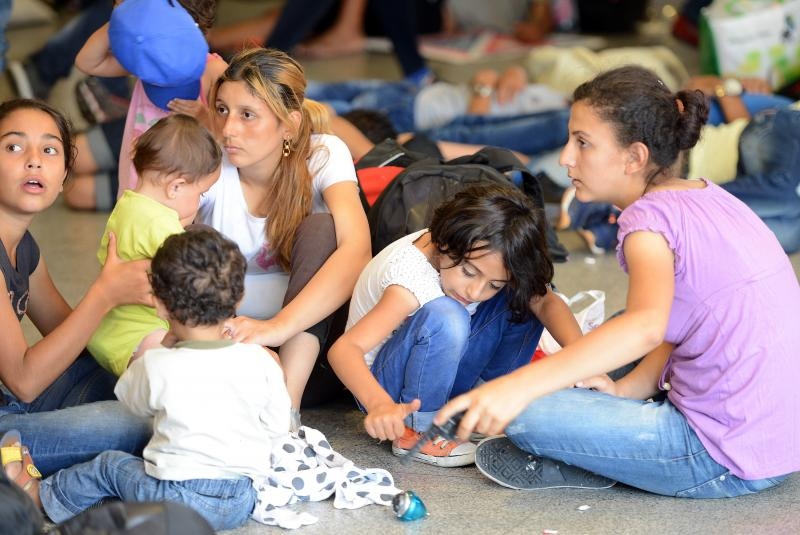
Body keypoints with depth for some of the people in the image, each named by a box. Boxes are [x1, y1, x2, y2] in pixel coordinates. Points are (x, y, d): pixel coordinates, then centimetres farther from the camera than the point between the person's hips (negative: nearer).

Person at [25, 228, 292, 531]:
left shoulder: (156, 367, -14)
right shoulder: (261, 362, -9)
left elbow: (131, 399, 10)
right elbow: (277, 429, 1)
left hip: (176, 500, -3)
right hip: (242, 502, 4)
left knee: (108, 466, 21)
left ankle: (38, 496, 39)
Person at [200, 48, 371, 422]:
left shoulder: (323, 155, -16)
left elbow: (356, 250, -33)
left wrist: (278, 327, -46)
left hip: (306, 335, 0)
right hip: (227, 332, 0)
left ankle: (286, 403, -34)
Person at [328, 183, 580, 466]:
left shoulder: (481, 254, -16)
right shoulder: (413, 278, -33)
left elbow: (546, 301, -17)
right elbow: (344, 349, -40)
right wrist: (380, 404, -59)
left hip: (443, 378, 6)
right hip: (382, 384, -6)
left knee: (524, 298, -10)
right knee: (444, 317, -37)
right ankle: (415, 431, -19)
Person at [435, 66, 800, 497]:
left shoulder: (651, 216, -16)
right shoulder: (707, 198, 11)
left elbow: (647, 327, -36)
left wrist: (518, 386, -44)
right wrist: (626, 388, -1)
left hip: (729, 458, -10)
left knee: (526, 415, -18)